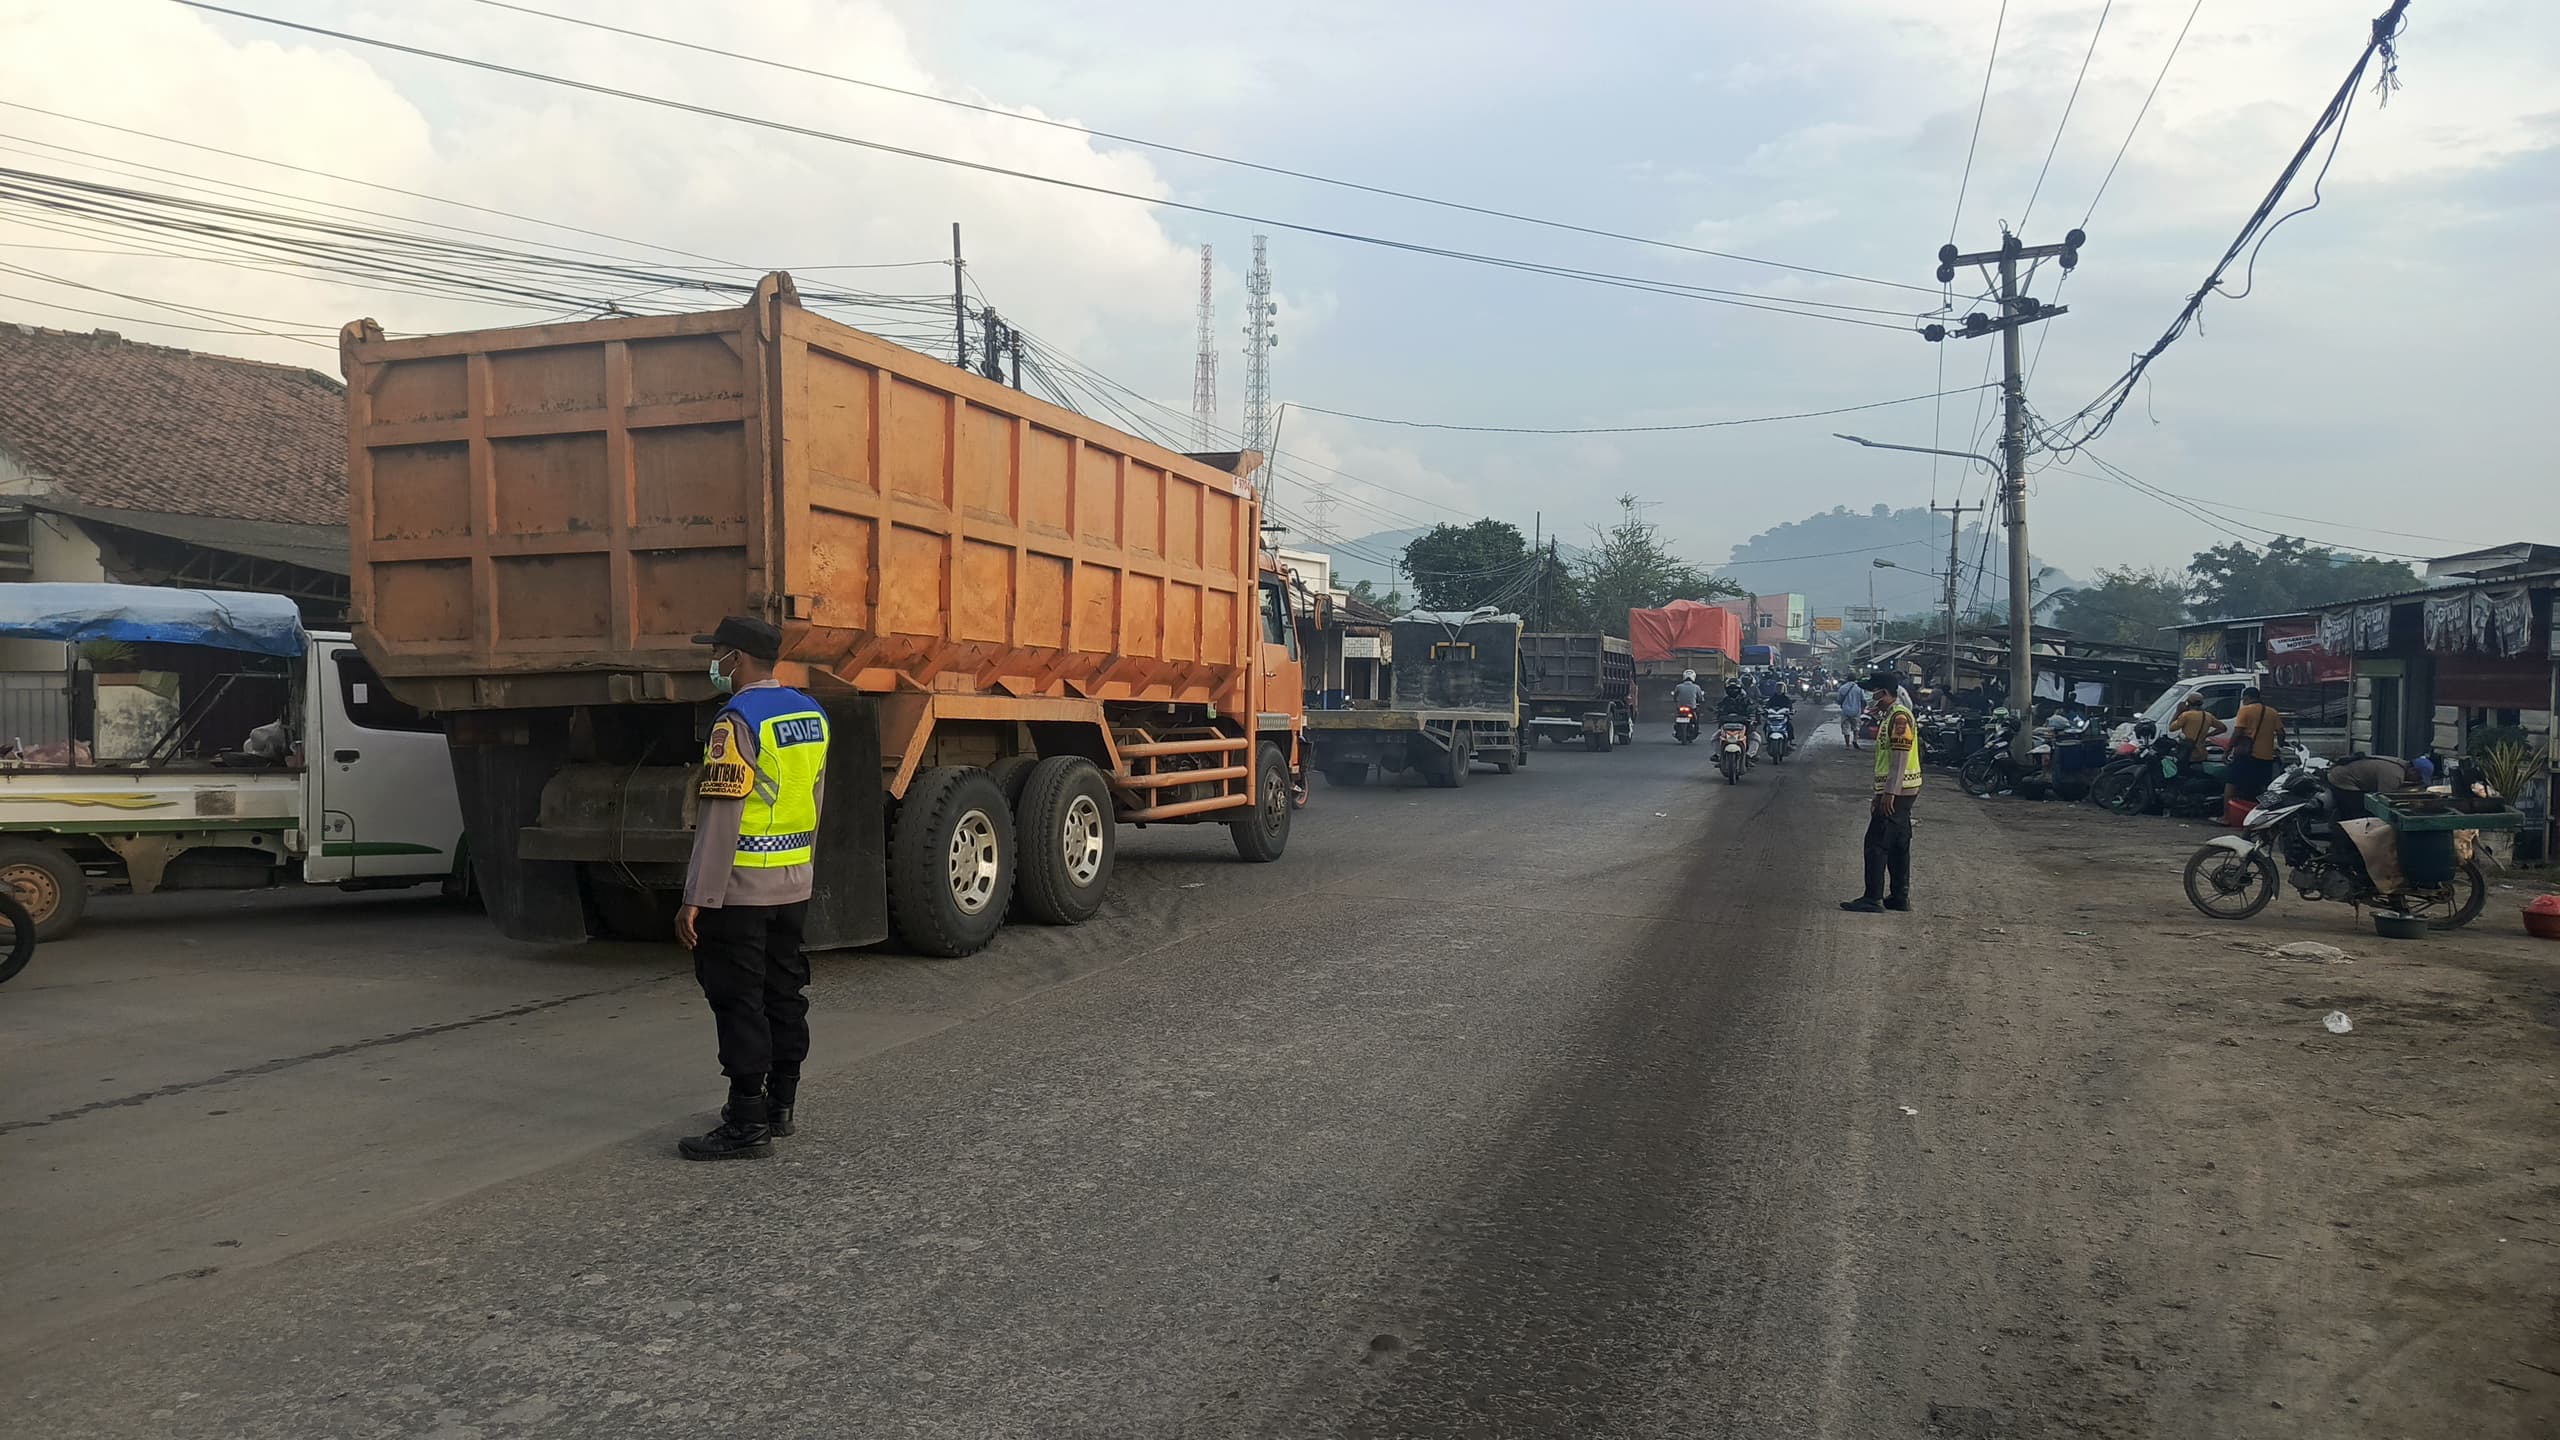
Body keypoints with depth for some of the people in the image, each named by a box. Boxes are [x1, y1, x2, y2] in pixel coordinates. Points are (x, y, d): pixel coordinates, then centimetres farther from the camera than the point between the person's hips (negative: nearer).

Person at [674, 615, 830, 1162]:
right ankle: (780, 1105, 26)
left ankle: (747, 1126, 1)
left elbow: (721, 815, -21)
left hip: (740, 890, -8)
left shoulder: (739, 719, -17)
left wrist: (696, 899, -19)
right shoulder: (810, 713, 9)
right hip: (795, 885, 8)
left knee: (740, 1003, -2)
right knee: (783, 993, 16)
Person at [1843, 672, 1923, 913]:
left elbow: (1900, 758, -22)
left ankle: (1873, 899, -7)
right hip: (1898, 792, 10)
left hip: (1896, 792, -10)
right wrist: (1880, 793, 23)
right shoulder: (1891, 715, 17)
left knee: (1877, 843, -9)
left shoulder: (1899, 717, -16)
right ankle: (1900, 897, 17)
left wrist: (1889, 793, -23)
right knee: (1898, 845, 12)